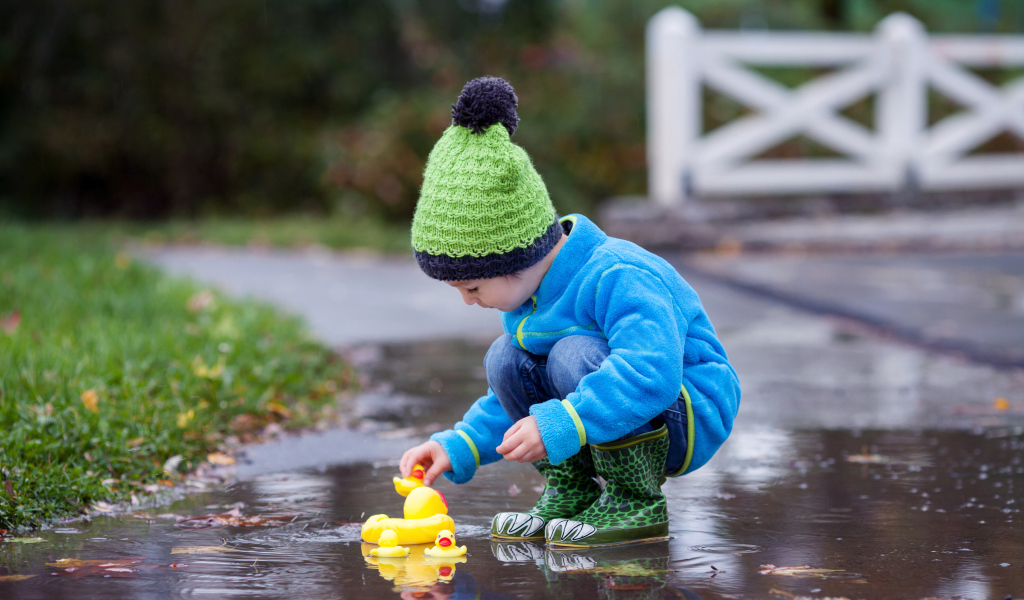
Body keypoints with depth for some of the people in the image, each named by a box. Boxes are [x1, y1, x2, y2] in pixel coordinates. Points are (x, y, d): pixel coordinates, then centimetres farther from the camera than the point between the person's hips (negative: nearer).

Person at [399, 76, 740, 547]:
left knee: (576, 353, -31)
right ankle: (569, 492, 2)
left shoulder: (618, 278, -26)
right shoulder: (526, 297, 4)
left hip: (690, 420, -8)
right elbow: (514, 403, 17)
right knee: (505, 360, -6)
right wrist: (458, 448, 3)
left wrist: (559, 426, -44)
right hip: (620, 420, 9)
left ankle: (639, 504, -19)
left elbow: (652, 374, -41)